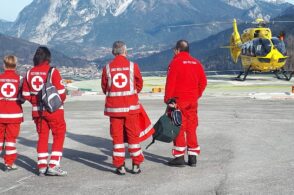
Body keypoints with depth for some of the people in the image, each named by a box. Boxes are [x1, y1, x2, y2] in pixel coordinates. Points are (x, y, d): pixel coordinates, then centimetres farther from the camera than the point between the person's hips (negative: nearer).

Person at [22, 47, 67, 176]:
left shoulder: (29, 73, 3)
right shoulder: (52, 72, -12)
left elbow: (26, 94, 6)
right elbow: (61, 92, -12)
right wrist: (61, 100, 10)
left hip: (37, 110, 5)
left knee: (42, 136, 14)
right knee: (59, 136, 5)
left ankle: (42, 166, 14)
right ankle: (53, 166, -2)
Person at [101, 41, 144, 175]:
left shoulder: (107, 68, -2)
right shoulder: (133, 66, -4)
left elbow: (104, 87, 7)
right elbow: (139, 84, 6)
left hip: (113, 107, 1)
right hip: (131, 106, 0)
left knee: (117, 136, 7)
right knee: (133, 135, 9)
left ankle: (120, 166, 7)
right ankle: (136, 165, 13)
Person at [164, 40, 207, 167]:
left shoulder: (176, 62, -8)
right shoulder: (196, 63, 9)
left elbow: (170, 82, -13)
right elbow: (203, 82, 10)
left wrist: (168, 99, -8)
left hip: (178, 100, -5)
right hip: (193, 101, 5)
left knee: (178, 128, 0)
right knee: (191, 128, 10)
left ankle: (179, 157, 1)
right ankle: (193, 157, 12)